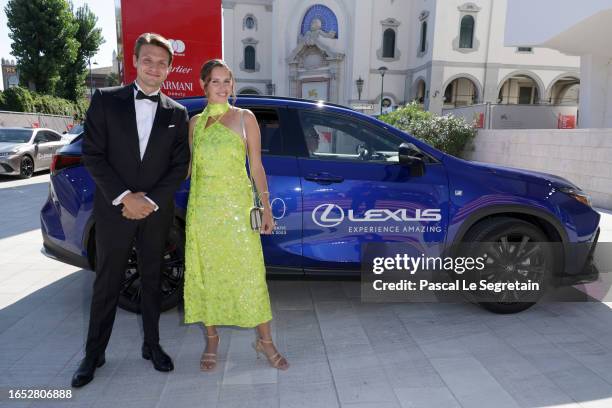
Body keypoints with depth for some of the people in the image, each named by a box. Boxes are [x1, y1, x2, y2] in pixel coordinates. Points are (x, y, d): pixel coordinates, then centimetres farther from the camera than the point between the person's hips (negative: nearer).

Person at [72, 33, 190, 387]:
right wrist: (124, 197, -14)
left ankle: (152, 345, 29)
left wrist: (150, 201, -9)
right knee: (107, 284, 9)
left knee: (153, 281, 13)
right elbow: (92, 154, -5)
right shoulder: (106, 100, 0)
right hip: (114, 210, -1)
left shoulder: (177, 113, 5)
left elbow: (180, 166, 1)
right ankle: (94, 353, 26)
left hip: (156, 213, 2)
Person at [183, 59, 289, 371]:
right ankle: (211, 339, 24)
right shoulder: (195, 122, 10)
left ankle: (265, 341, 13)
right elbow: (190, 165, 15)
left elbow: (256, 166, 2)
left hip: (238, 205, -2)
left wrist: (266, 206, -3)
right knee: (205, 273, 7)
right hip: (202, 207, 3)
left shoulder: (245, 118, 4)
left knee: (250, 272, -2)